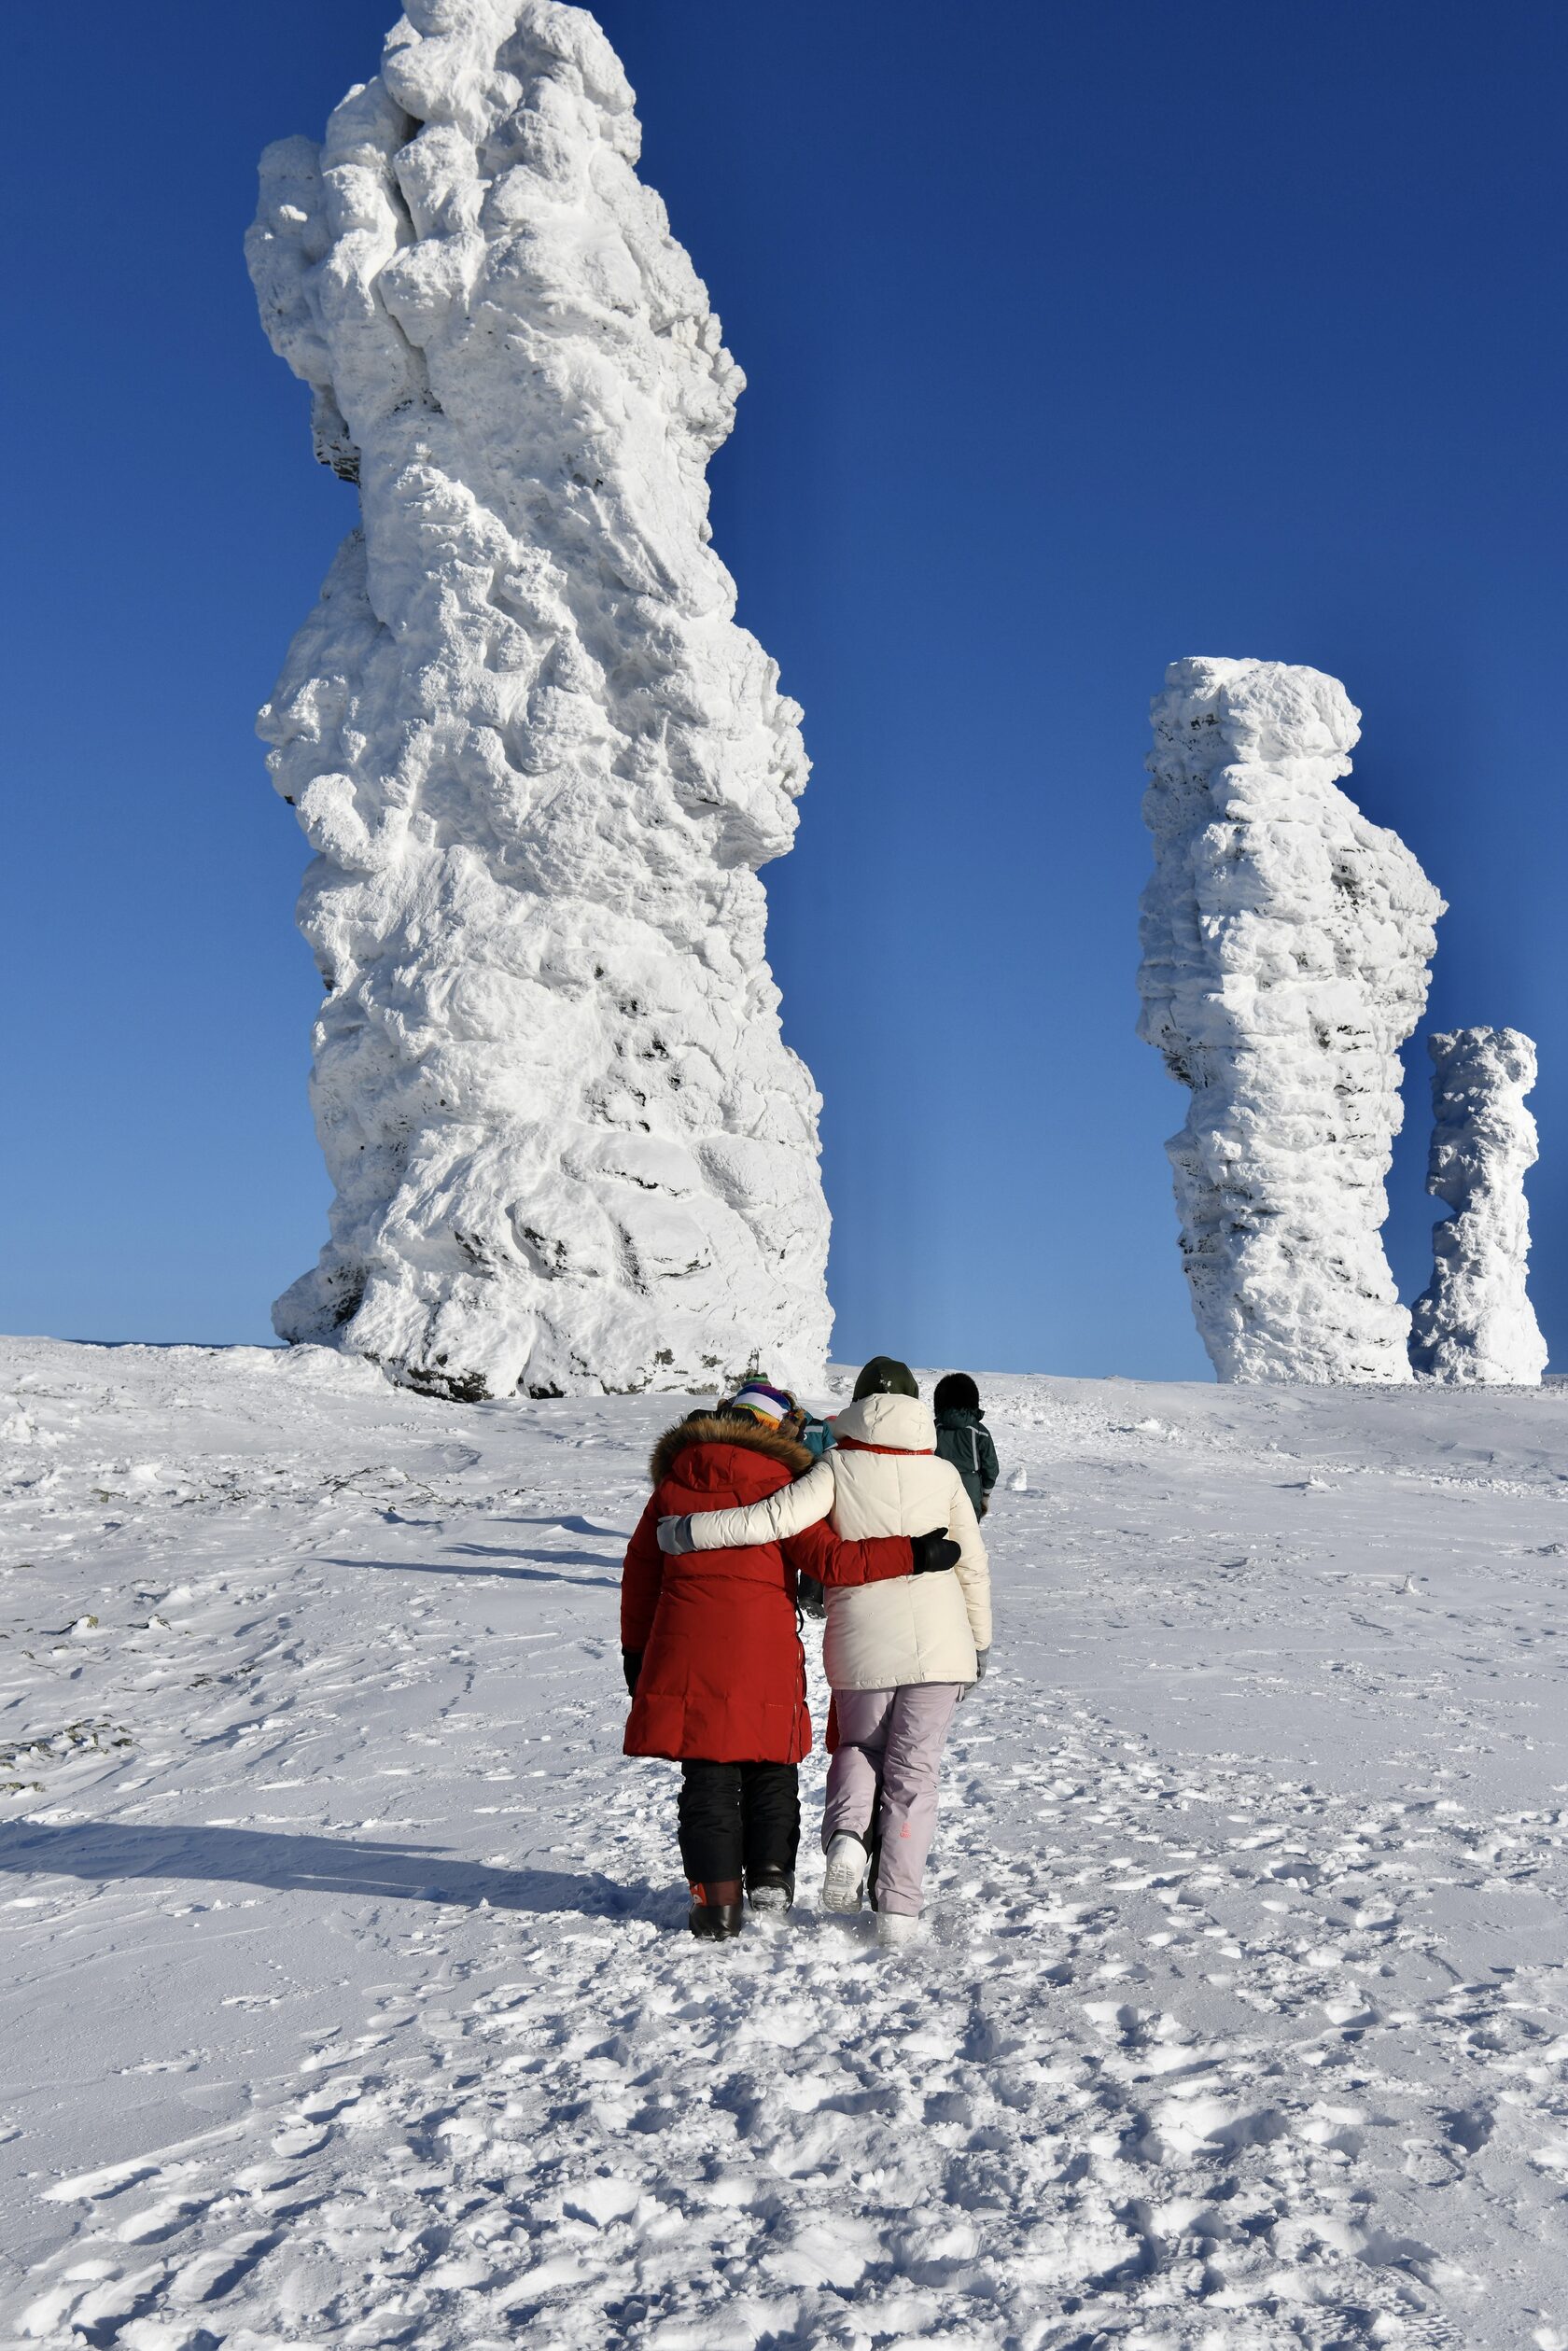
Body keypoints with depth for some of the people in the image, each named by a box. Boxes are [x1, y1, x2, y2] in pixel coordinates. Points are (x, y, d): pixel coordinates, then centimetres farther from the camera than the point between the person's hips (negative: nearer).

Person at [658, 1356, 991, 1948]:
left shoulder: (838, 1468, -4)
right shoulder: (943, 1473, 2)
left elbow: (777, 1518, -17)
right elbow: (972, 1566, 6)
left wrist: (689, 1529, -12)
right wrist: (979, 1644, 16)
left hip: (862, 1644, -1)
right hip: (939, 1644, 1)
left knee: (858, 1749, 23)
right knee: (913, 1771, 9)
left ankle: (847, 1834, -4)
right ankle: (898, 1908, 4)